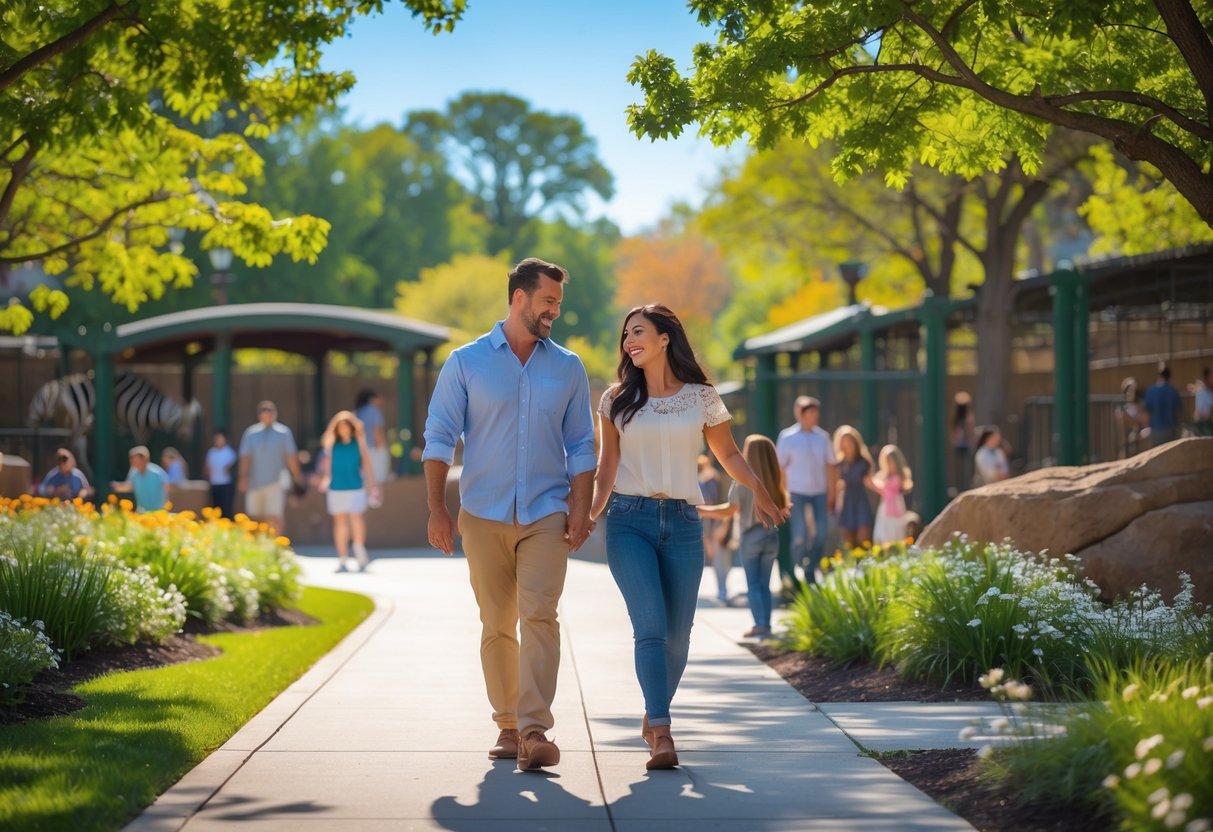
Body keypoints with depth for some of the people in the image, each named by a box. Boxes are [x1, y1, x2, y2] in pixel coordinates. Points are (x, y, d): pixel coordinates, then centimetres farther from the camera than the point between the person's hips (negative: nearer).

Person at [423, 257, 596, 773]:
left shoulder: (567, 368, 9)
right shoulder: (467, 363, 3)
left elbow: (580, 446, 11)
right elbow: (439, 438, 2)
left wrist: (580, 509, -1)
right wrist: (437, 509, -6)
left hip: (546, 515, 0)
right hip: (483, 515, 0)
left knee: (539, 616, -15)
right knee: (497, 626, 5)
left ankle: (535, 731, -21)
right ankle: (508, 727, 16)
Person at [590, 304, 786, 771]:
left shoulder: (702, 397, 6)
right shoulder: (617, 400, 7)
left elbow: (728, 453, 15)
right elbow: (607, 465, 8)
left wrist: (759, 491, 1)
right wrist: (592, 510, -7)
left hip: (683, 523, 1)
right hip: (630, 521, -1)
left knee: (677, 635, 2)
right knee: (650, 626, -16)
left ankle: (653, 718, 25)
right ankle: (661, 734, -23)